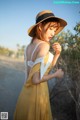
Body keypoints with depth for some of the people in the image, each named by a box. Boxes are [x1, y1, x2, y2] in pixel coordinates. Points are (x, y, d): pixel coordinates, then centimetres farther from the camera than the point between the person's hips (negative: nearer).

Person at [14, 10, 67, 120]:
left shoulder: (29, 47, 5)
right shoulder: (44, 45, -18)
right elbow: (36, 79, -22)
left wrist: (57, 54, 2)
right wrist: (56, 74, -8)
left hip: (26, 92, 8)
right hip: (37, 93, -7)